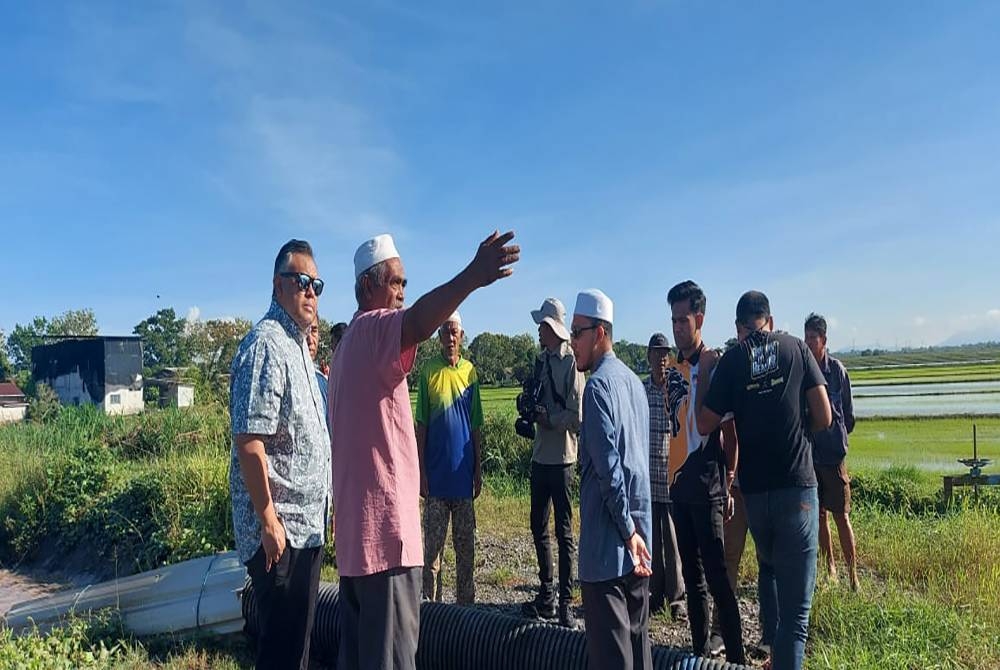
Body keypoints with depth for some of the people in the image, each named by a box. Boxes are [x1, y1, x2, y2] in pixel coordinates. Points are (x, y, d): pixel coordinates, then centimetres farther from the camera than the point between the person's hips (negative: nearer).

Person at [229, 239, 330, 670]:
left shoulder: (296, 344, 14)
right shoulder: (266, 345, -16)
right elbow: (248, 440, -22)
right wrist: (269, 521, -21)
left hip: (305, 523, 9)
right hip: (280, 527, -9)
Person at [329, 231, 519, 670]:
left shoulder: (352, 341, 20)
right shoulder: (374, 329, -10)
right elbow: (417, 324, -35)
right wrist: (473, 276, -47)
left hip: (357, 526, 10)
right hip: (385, 524, -10)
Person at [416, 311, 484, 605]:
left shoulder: (471, 372, 5)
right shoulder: (429, 372, -2)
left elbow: (476, 426, 9)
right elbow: (421, 426, -1)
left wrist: (478, 470, 7)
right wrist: (421, 472, -5)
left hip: (463, 474, 3)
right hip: (436, 475, -2)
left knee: (466, 544, 10)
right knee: (433, 544, 4)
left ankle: (466, 602, 22)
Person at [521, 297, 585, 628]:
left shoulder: (571, 362, -14)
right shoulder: (541, 360, 12)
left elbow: (577, 417, -17)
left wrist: (549, 418, -12)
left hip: (562, 457, -9)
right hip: (540, 455, 9)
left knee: (564, 531, -1)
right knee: (539, 527, 15)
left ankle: (565, 603, 8)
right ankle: (546, 597, 28)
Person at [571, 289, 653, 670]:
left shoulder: (598, 384, -13)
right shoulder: (633, 381, 13)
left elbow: (608, 465, -19)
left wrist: (626, 529, -14)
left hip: (608, 541, -9)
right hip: (638, 531, 9)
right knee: (637, 636, 16)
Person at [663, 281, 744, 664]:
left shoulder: (714, 366, -10)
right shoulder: (673, 370, 12)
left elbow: (729, 429, -10)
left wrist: (729, 483, -12)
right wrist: (668, 474, 12)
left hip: (706, 482, -8)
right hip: (677, 480, 8)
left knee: (716, 575, -4)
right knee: (691, 573, 16)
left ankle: (736, 657, 5)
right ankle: (701, 648, 27)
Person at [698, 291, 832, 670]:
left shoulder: (732, 359, 1)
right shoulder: (796, 348, 1)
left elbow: (704, 425, 1)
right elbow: (823, 417, -1)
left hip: (754, 487, 2)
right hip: (797, 483, -2)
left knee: (768, 566, 27)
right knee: (796, 598, 2)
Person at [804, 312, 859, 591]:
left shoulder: (836, 369, -6)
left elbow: (848, 414, 3)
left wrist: (838, 438, 6)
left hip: (833, 452, -4)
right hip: (809, 452, 4)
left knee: (841, 515, -1)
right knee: (819, 514, 12)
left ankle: (853, 574, 6)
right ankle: (830, 566, 25)